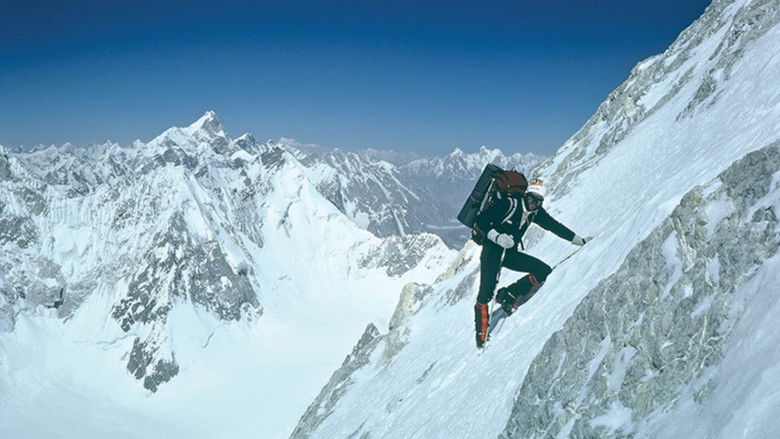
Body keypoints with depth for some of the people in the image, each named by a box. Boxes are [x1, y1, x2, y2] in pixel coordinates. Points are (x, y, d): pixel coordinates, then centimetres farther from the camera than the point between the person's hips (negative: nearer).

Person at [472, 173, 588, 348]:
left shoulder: (535, 211, 3)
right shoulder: (508, 203, -17)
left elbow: (554, 225, 13)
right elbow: (480, 221, -19)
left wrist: (579, 240, 15)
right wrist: (497, 237, -32)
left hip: (511, 253, 6)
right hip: (492, 250, -6)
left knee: (544, 271, -10)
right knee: (486, 293, -15)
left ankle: (508, 296, -5)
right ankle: (481, 334, -5)